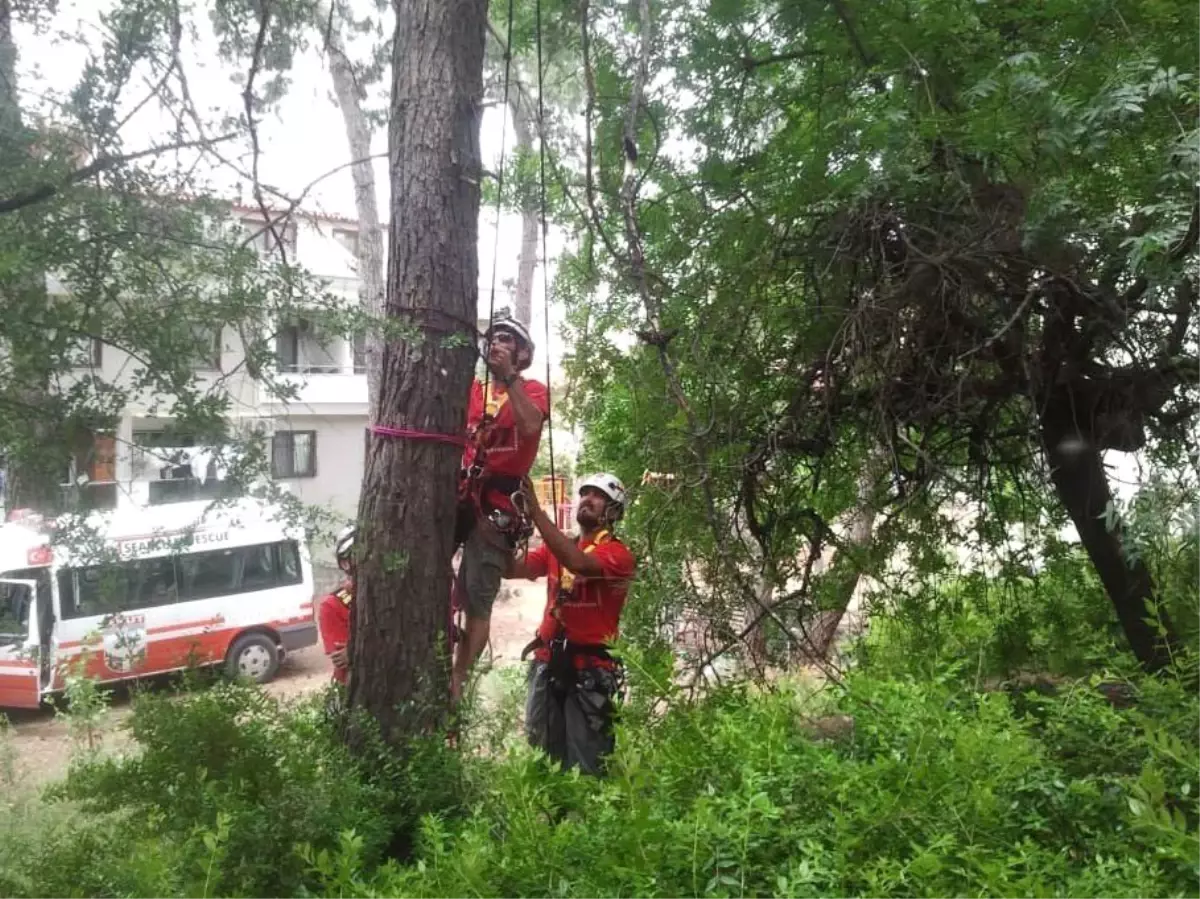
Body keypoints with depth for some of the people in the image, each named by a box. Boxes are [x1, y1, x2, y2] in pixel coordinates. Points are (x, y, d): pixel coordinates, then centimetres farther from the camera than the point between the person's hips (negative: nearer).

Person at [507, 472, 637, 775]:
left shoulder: (618, 554, -7)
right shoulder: (557, 548, 12)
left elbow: (577, 562, -27)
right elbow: (512, 568, -1)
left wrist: (535, 510, -28)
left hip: (589, 668, -6)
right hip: (547, 662, 6)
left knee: (583, 765, 0)